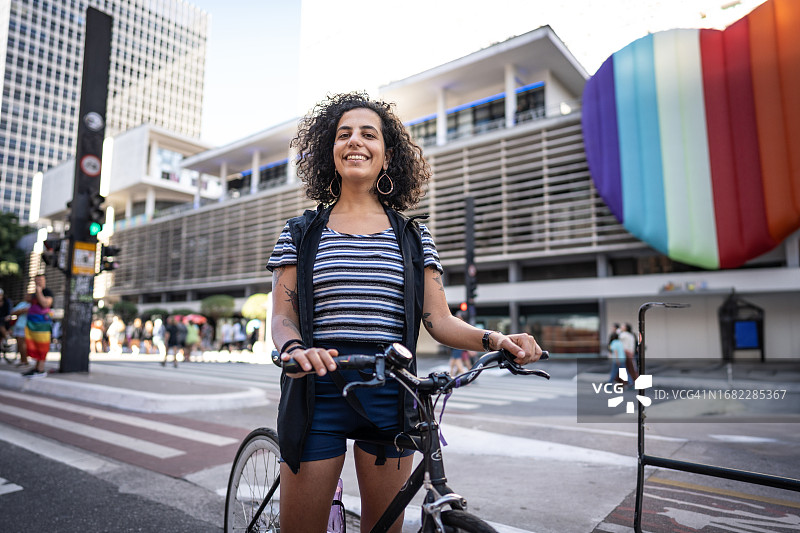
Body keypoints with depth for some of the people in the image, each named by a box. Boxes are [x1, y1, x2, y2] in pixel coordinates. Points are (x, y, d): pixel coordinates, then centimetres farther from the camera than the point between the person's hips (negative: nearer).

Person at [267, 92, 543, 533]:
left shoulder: (413, 237, 9)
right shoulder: (301, 232, 8)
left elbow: (439, 321, 4)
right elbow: (282, 317, 1)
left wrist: (493, 339, -14)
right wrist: (295, 348, -22)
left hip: (389, 393, 1)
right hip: (318, 388, 0)